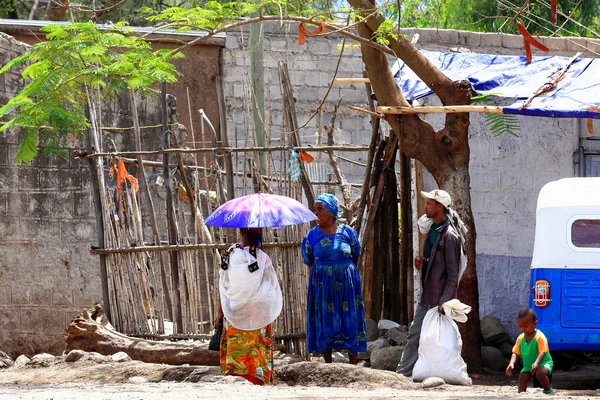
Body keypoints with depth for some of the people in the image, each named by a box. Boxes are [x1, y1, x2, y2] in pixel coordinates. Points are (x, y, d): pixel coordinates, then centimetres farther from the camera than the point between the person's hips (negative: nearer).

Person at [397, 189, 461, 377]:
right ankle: (403, 373, 14)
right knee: (414, 335, 10)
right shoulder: (432, 231, 13)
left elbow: (453, 272, -17)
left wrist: (445, 300, -21)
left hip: (439, 299, -9)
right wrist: (420, 263, 4)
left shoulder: (449, 236, -16)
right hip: (426, 298, 9)